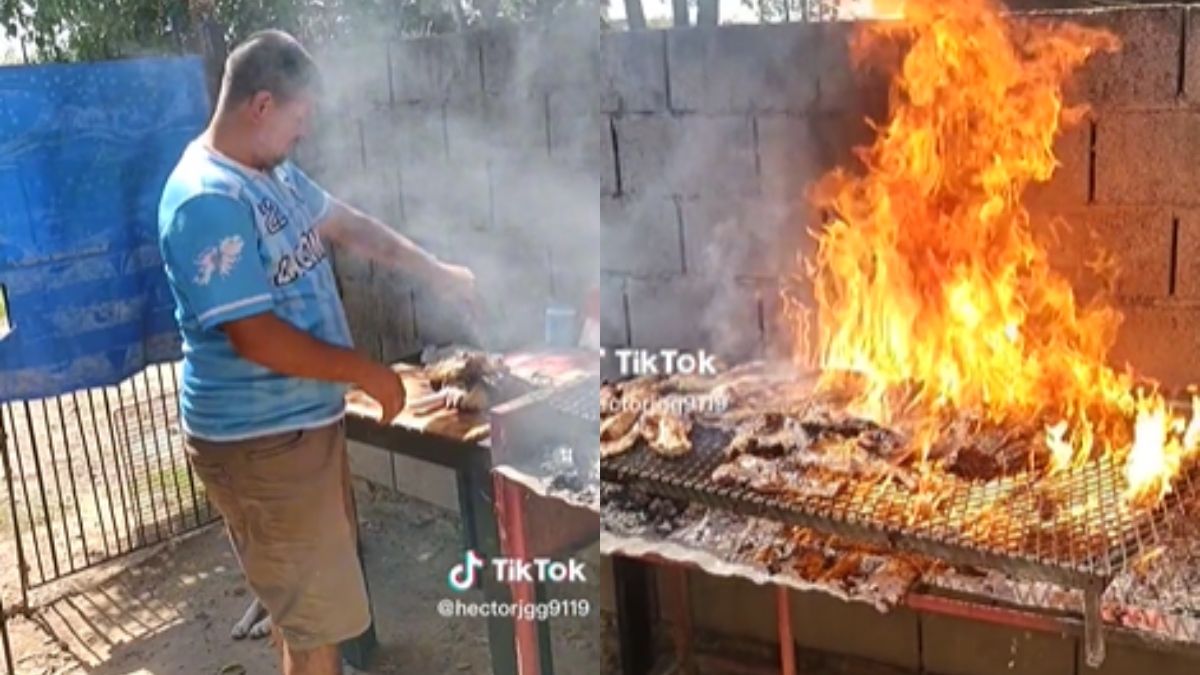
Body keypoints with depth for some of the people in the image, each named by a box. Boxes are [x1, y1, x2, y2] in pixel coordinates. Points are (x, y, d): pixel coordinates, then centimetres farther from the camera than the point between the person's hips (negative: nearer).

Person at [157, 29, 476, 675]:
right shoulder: (208, 201, -25)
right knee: (316, 611, 2)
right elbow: (254, 337, -28)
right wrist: (367, 373, -18)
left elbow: (346, 225, 20)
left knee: (311, 581, 25)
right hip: (258, 441, -10)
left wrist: (437, 273, 14)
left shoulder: (272, 171, 6)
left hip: (301, 419, 10)